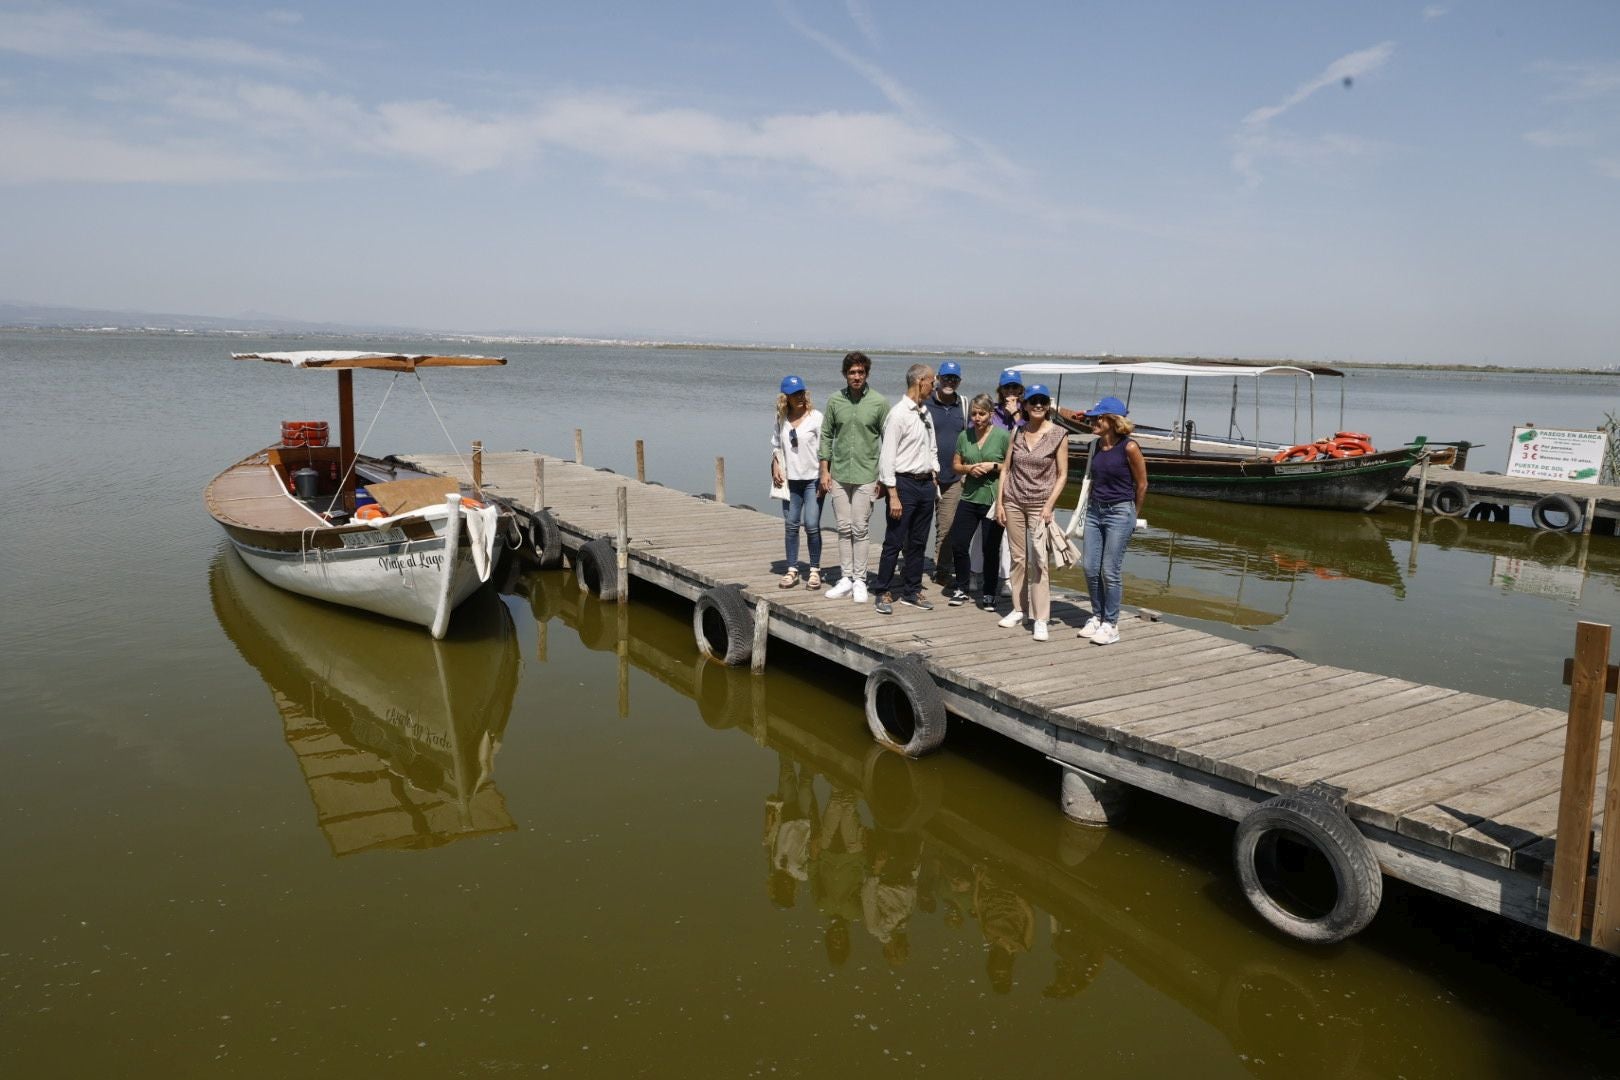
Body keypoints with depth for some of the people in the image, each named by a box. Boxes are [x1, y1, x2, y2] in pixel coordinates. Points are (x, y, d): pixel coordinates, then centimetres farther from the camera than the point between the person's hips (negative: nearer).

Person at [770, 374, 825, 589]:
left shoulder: (815, 417, -8)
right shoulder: (781, 418, 6)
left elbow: (824, 449, -8)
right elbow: (776, 445, 18)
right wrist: (775, 467, 2)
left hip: (812, 479, -4)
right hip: (790, 480, 4)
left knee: (812, 526, -5)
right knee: (791, 525, 8)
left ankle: (815, 571, 7)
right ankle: (792, 570, 16)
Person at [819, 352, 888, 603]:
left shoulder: (879, 402, -4)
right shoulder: (835, 401, 3)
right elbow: (826, 436, 9)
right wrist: (825, 471, 4)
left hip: (866, 476, -3)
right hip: (839, 475, 3)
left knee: (860, 529, 0)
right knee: (844, 528, 8)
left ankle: (859, 581, 8)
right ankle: (846, 579, 15)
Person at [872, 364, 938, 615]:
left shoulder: (926, 413, 12)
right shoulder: (899, 414, -13)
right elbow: (887, 456, -16)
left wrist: (933, 476, 13)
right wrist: (893, 495, -19)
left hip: (926, 484, 8)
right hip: (904, 483, -8)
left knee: (918, 542, 13)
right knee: (894, 542, -2)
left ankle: (912, 592, 23)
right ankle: (883, 593, 9)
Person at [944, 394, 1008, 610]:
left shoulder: (1002, 436, -6)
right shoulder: (964, 436, 7)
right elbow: (955, 464, 14)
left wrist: (993, 466, -17)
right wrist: (968, 468, -5)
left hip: (993, 500, -4)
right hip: (969, 497, 4)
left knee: (991, 550, 4)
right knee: (958, 544, 3)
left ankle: (989, 594, 18)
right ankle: (961, 589, 21)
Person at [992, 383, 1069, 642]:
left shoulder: (1058, 435, -4)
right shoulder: (1017, 432, 6)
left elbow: (1062, 475, -3)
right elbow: (1005, 469, 8)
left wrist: (1049, 505, -11)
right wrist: (999, 502, 3)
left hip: (1040, 504, -3)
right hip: (1013, 501, 3)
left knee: (1038, 560, -9)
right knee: (1018, 558, 9)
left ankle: (1041, 620, -6)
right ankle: (1018, 611, 21)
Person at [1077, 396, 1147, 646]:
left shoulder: (1129, 447, -14)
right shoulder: (1096, 445, 5)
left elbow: (1142, 485, -4)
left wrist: (1133, 514, 7)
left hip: (1119, 513, -6)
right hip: (1095, 511, 6)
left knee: (1110, 571, -3)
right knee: (1090, 568, 6)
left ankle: (1110, 624, 8)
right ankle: (1097, 616, 22)